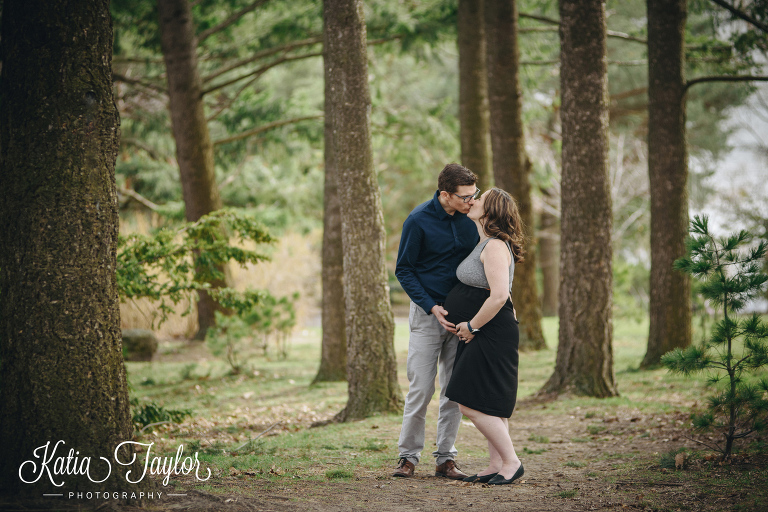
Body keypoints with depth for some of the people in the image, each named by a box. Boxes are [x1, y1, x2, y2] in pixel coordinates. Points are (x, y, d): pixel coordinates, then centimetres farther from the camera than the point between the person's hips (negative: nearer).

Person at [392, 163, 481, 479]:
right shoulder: (418, 221, -11)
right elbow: (404, 270, -6)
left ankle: (445, 458, 10)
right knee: (421, 388, -5)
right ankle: (408, 456, 7)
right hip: (427, 313, -4)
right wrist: (432, 307, -16)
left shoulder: (470, 218, 2)